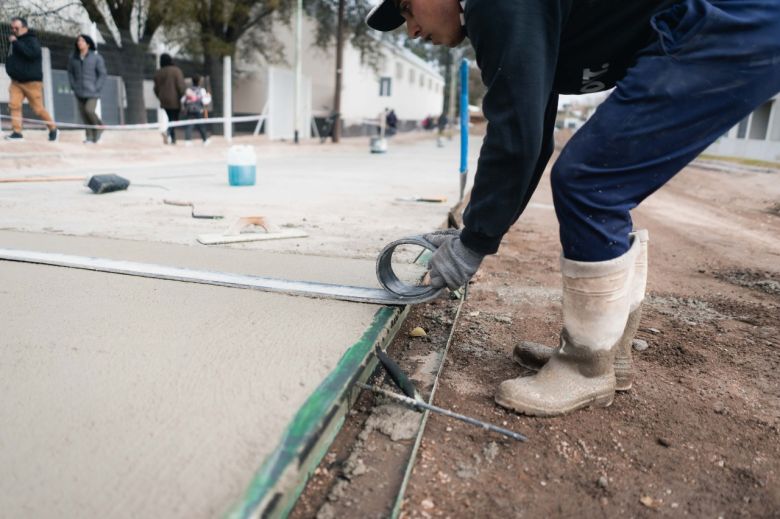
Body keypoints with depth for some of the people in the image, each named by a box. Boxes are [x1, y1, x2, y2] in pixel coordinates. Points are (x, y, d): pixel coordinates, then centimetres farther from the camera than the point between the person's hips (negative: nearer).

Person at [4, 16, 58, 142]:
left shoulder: (31, 40, -7)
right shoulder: (15, 40, 17)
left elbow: (33, 53, -28)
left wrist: (15, 42, -23)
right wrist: (10, 66, 15)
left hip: (32, 81, -7)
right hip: (16, 81, 7)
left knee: (38, 109, -3)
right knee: (14, 105, -8)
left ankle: (53, 129, 15)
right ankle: (17, 132, -9)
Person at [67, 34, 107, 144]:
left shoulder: (96, 58, -3)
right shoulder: (73, 57, 6)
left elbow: (103, 74, -3)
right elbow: (70, 72, 17)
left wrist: (96, 88, -10)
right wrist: (73, 86, 6)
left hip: (92, 92, -4)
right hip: (80, 93, 4)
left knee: (89, 110, -21)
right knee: (83, 113, 2)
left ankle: (99, 127, 7)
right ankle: (90, 137, 9)